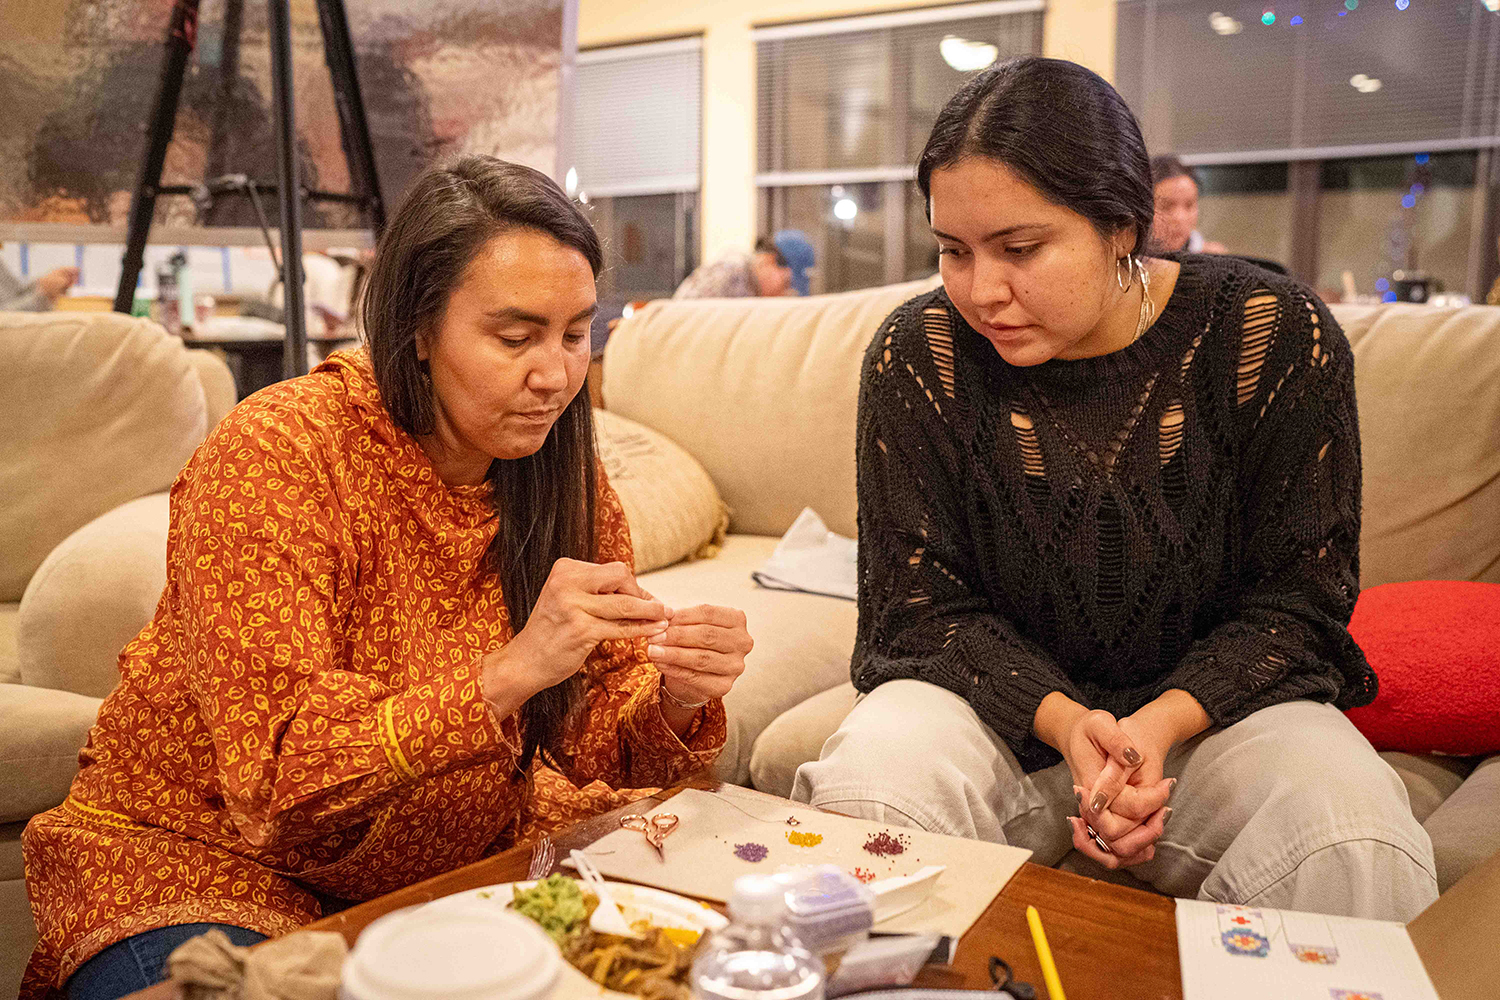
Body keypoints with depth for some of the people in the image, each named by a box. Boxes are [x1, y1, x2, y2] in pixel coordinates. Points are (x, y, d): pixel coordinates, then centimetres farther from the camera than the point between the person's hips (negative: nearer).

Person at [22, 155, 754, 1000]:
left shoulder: (564, 477, -5)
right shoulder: (277, 454, -21)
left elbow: (601, 743, -4)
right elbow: (274, 772, -27)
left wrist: (677, 700, -27)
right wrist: (510, 671, -39)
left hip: (452, 862, 4)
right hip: (207, 858, -3)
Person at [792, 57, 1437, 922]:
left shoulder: (1279, 337, -11)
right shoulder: (920, 355, -11)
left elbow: (1299, 598, -6)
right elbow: (924, 604, -7)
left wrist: (1165, 720, -23)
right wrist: (1061, 720, -24)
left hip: (1212, 696, 1)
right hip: (1003, 699, 0)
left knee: (1357, 855, -29)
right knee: (859, 795, -29)